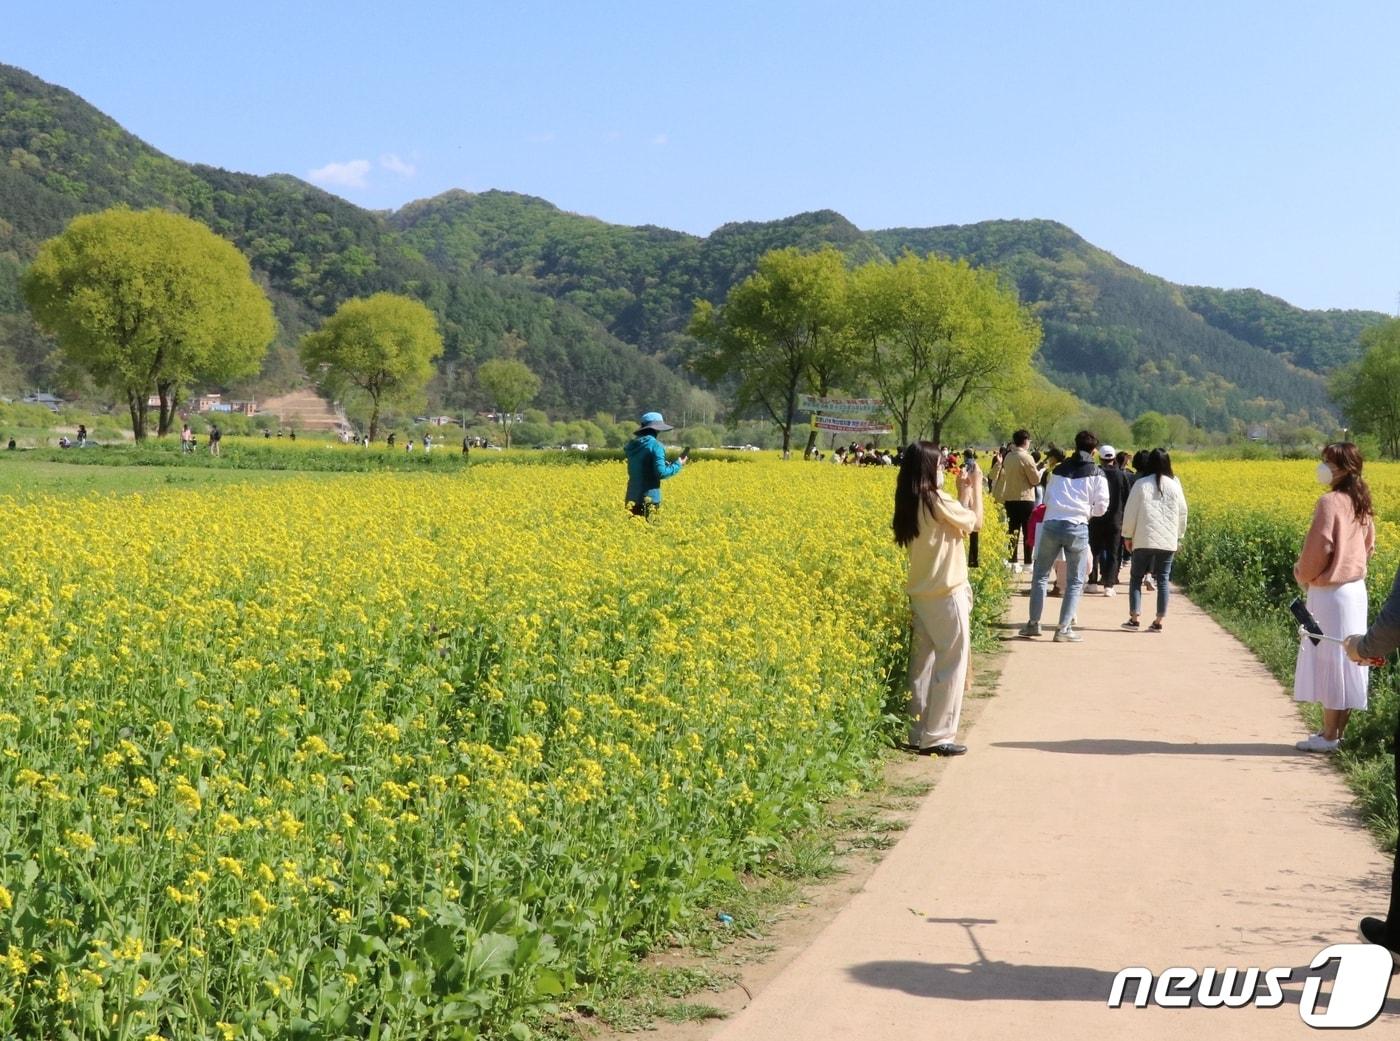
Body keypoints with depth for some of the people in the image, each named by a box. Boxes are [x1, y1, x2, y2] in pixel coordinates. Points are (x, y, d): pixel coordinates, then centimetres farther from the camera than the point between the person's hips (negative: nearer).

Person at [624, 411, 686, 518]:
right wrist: (678, 465, 0)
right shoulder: (655, 446, -10)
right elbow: (661, 473, -15)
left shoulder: (632, 445, 12)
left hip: (632, 498, 7)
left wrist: (665, 465, 20)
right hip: (649, 499, -7)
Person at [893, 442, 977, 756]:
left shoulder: (909, 504, 8)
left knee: (922, 664, 12)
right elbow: (972, 522, -4)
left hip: (919, 594, 8)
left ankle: (917, 734, 16)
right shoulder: (937, 500, -16)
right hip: (947, 595, -8)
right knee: (951, 665, 0)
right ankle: (937, 737, 1)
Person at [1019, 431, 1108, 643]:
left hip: (1051, 524, 2)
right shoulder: (1096, 474, 6)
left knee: (1040, 574, 14)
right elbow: (1101, 507, 3)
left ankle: (1033, 623, 12)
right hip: (1077, 527, -2)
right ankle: (1064, 629, 1)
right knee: (1075, 582, 7)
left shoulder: (1058, 470, 16)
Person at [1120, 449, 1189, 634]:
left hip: (1145, 541, -2)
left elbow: (1130, 512, -3)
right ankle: (1158, 622, 4)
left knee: (1136, 577, 8)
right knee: (1163, 580, 6)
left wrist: (1127, 536, 8)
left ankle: (1135, 618, 1)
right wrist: (1178, 537, 20)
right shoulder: (1174, 485, 3)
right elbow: (1182, 513, 9)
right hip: (1168, 542, 2)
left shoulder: (1141, 484, -5)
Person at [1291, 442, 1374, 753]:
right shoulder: (1361, 504, 8)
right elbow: (1368, 546, 16)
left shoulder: (1330, 502, -18)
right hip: (1356, 588, 9)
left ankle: (1329, 736, 2)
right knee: (1347, 658, 11)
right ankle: (1339, 731, 17)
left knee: (1328, 659, -3)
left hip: (1329, 591, -9)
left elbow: (1319, 547, -20)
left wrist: (1303, 575, -3)